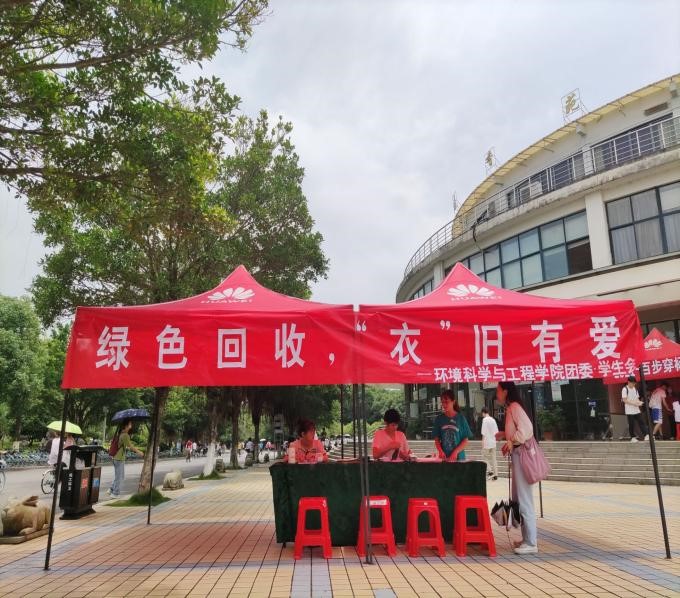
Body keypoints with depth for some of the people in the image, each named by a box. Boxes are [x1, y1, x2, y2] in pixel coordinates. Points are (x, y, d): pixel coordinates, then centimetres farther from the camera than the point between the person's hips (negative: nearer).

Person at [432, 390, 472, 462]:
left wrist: (455, 452, -11)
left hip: (458, 457, -1)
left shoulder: (460, 418, 1)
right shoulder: (439, 419, 6)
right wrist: (440, 451, -10)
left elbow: (465, 441, 1)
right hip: (444, 457, 1)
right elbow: (436, 439, 7)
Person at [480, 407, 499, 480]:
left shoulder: (485, 420, -11)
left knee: (485, 456, 5)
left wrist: (482, 441, -12)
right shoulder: (493, 420, 10)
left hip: (487, 442, -7)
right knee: (493, 458, 10)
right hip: (493, 442, 7)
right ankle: (495, 474, 11)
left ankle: (489, 471, -9)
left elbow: (484, 433, -15)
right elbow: (496, 432, 14)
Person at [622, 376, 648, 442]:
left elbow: (637, 398, 18)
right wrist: (633, 403, -21)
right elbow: (624, 400, -14)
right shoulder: (625, 389, -9)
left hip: (637, 410, 6)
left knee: (641, 422, -1)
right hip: (629, 411, -6)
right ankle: (633, 437, 7)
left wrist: (639, 402, -4)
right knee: (631, 424, -1)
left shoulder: (635, 389, 13)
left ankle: (646, 435, -2)